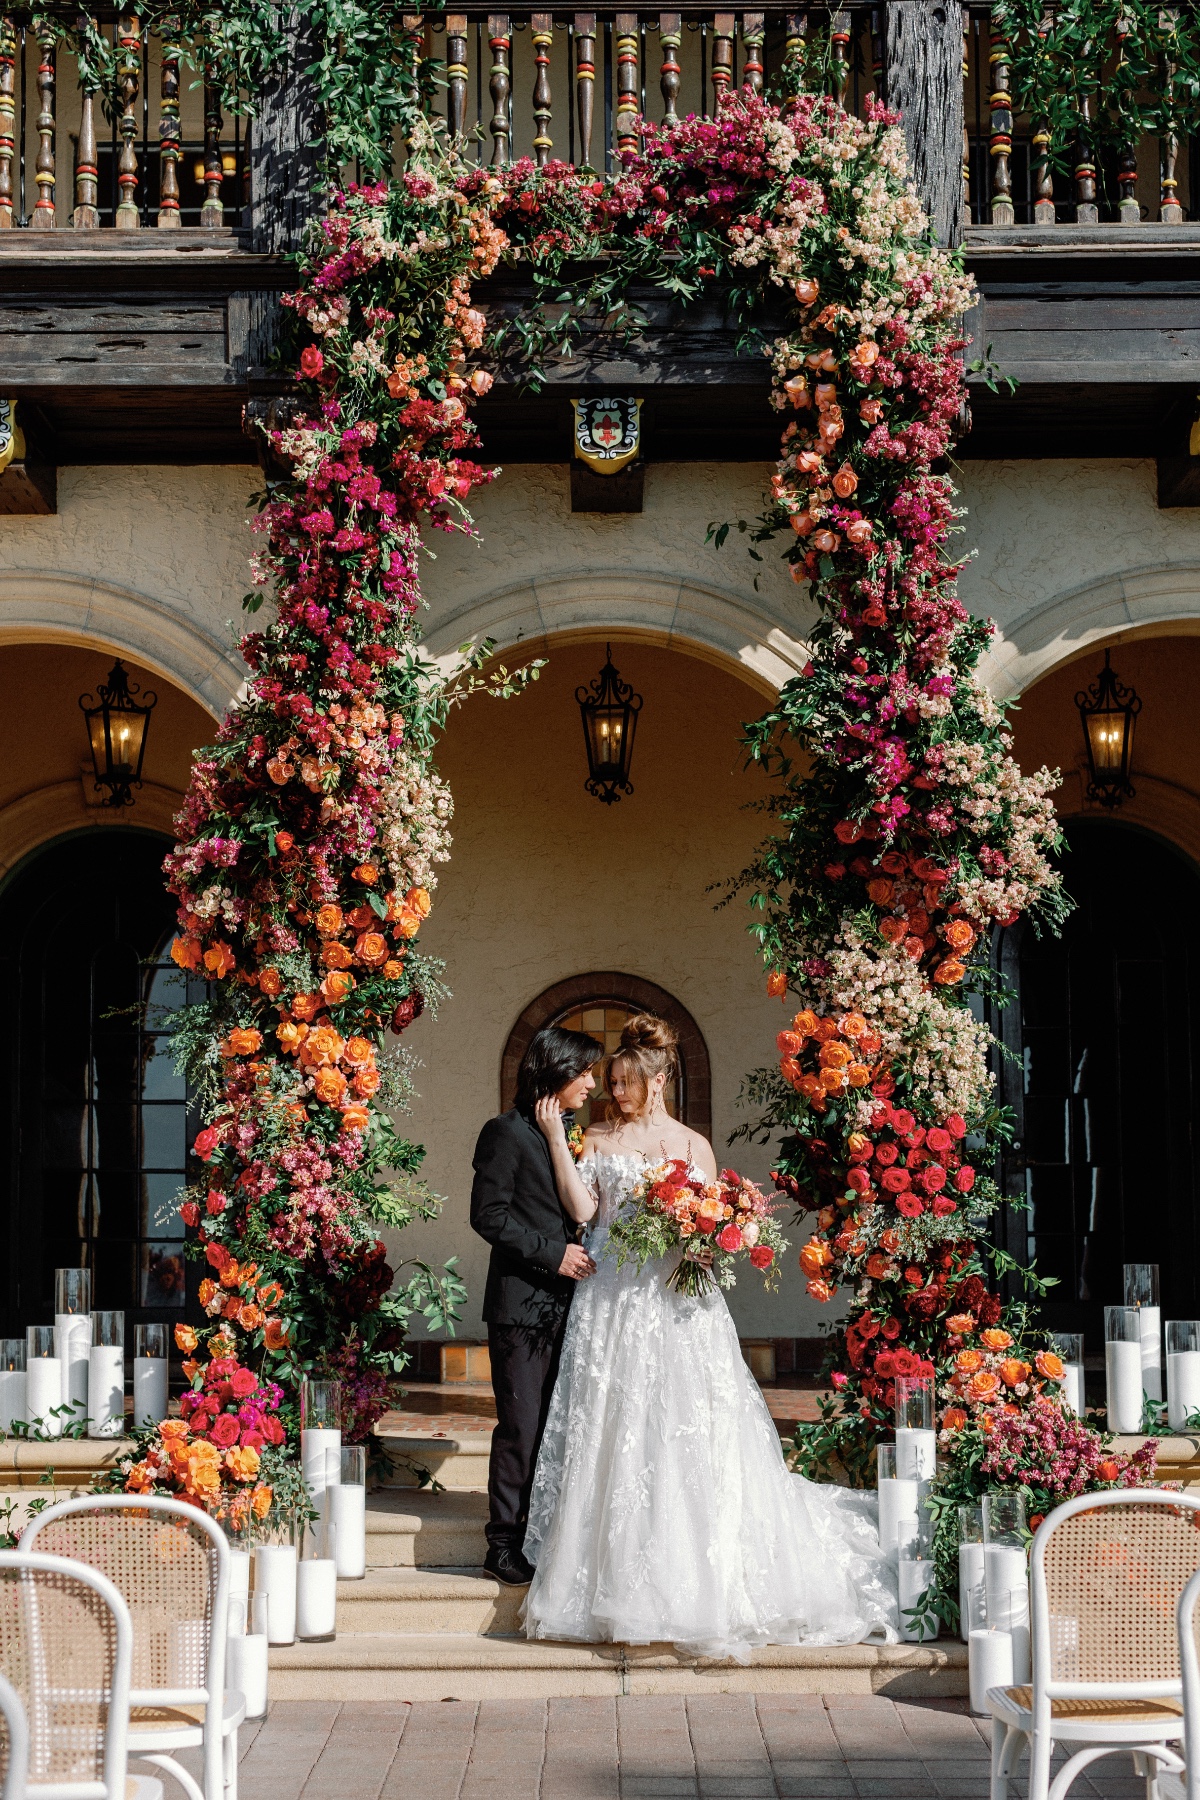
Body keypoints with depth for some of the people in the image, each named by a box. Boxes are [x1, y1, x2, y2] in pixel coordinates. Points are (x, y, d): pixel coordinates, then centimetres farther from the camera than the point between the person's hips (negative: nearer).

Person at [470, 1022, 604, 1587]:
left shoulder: (573, 1134, 16)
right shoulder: (507, 1132, -7)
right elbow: (488, 1215, -13)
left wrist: (587, 1254, 7)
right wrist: (553, 1254, -16)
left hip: (570, 1302, 7)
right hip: (523, 1302, -7)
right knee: (522, 1427, -3)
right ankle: (505, 1545, 6)